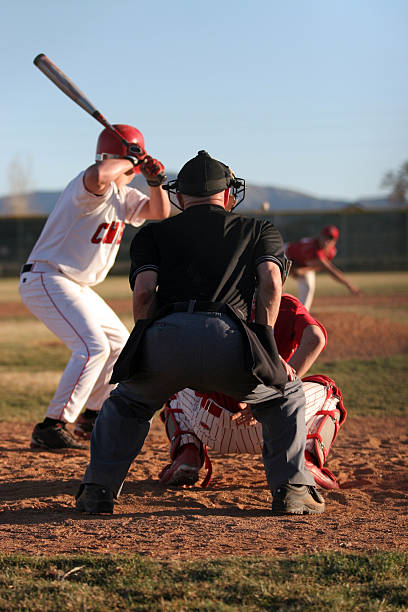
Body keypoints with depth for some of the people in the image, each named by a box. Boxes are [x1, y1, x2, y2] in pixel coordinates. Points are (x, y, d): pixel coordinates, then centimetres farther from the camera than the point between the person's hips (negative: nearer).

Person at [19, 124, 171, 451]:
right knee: (92, 346, -24)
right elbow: (98, 175, -44)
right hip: (46, 279, -11)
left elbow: (159, 213, 16)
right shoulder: (91, 185, -19)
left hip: (77, 288, 11)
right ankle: (51, 428, -24)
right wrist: (130, 161, -26)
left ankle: (92, 418, 32)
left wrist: (156, 181, -3)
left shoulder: (122, 194, 12)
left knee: (119, 344, 20)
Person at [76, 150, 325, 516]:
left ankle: (97, 490, 24)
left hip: (165, 335, 1)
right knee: (285, 393, 29)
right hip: (228, 337, -1)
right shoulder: (260, 230, 29)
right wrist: (265, 347, 18)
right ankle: (292, 490, 17)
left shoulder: (154, 233, 28)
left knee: (126, 403, 33)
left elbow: (144, 290, 11)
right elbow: (271, 282, 11)